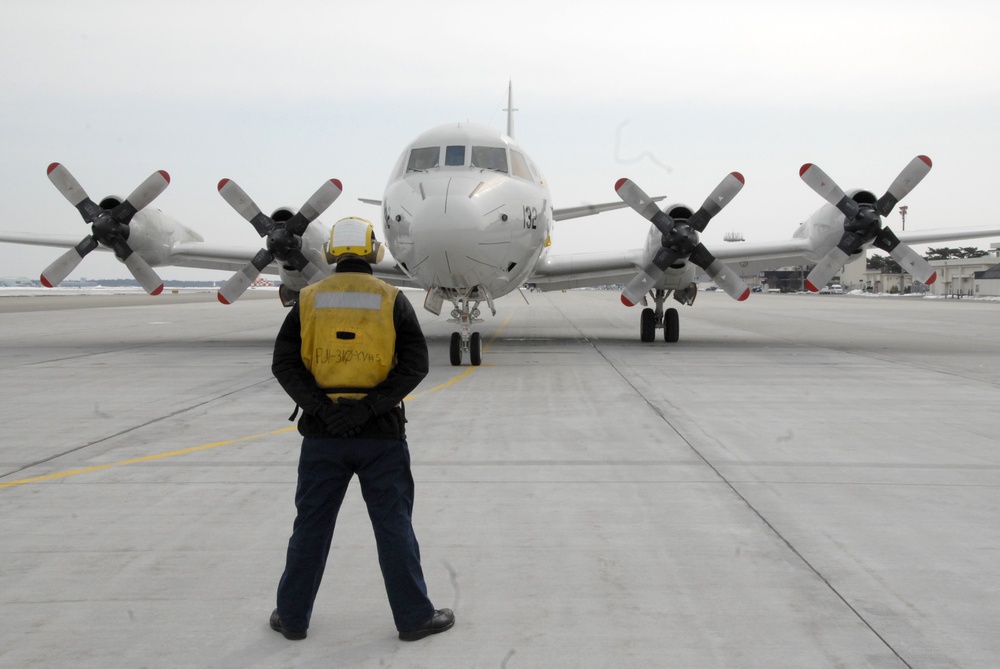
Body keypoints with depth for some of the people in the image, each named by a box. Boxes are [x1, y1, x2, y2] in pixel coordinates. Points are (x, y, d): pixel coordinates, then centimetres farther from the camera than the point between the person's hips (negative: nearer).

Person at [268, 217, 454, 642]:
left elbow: (284, 363, -5)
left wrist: (321, 407, -12)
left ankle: (292, 616, 23)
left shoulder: (309, 299, 2)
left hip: (322, 434, 1)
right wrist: (369, 407, -14)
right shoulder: (392, 300, -1)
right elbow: (415, 363, -9)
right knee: (394, 525, 7)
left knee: (311, 525, 12)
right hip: (381, 435, -1)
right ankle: (414, 617, 16)